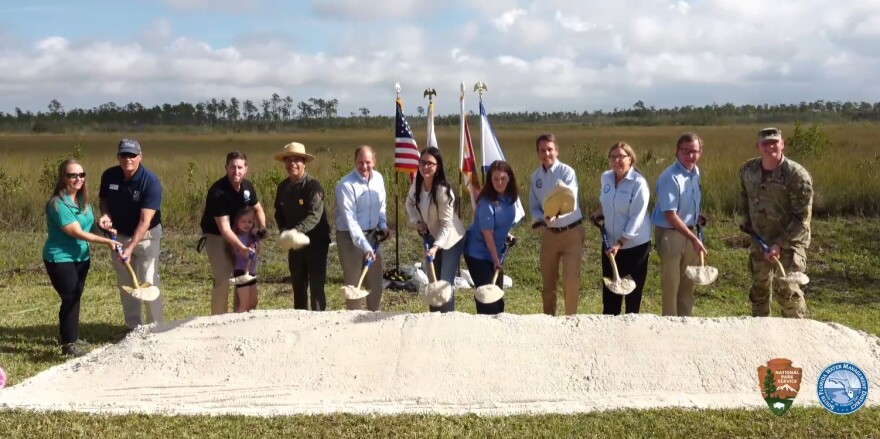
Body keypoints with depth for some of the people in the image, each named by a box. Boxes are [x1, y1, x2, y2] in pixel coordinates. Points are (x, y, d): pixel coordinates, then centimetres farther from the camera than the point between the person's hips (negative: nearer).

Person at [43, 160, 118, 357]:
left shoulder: (83, 200, 4)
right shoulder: (58, 204, -22)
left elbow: (89, 225, 16)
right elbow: (78, 233, -25)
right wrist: (106, 241, -25)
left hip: (81, 257, 8)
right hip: (60, 259, -8)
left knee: (74, 298, 17)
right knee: (70, 299, -7)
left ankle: (67, 334, 33)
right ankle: (68, 344, 1)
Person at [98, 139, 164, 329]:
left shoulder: (150, 181, -23)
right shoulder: (109, 176, -9)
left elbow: (145, 221, -27)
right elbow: (103, 200, 10)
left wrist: (130, 248, -36)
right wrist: (105, 214, -14)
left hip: (146, 236, -5)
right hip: (120, 235, 5)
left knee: (148, 283, -8)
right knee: (125, 284, 10)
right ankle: (133, 327, 21)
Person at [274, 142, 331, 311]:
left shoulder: (313, 185, -16)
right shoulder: (283, 186, 4)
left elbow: (314, 215, -26)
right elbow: (279, 213, 13)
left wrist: (297, 230, -40)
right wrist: (284, 230, -6)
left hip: (316, 241, -6)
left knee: (316, 286, -5)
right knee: (298, 285, 15)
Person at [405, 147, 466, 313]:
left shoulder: (443, 191, -29)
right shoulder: (417, 183, -10)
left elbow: (446, 224, -27)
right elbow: (409, 203, 11)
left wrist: (436, 246, -37)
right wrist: (417, 221, -5)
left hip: (450, 239, -7)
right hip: (431, 237, 7)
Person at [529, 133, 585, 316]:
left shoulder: (567, 172, -14)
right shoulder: (535, 176, 3)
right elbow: (534, 205, 9)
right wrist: (539, 219, -13)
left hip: (571, 232, -5)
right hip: (548, 234, 5)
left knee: (571, 281, -8)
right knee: (547, 282, 14)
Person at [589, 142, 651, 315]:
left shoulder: (638, 183, -17)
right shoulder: (605, 178, 0)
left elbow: (636, 218, -19)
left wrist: (620, 243, -23)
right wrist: (600, 212, 1)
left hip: (635, 244, -5)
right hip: (610, 242, 5)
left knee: (634, 289, 8)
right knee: (609, 287, 10)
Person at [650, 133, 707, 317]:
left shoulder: (695, 172, 3)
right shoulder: (670, 178, -24)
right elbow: (670, 215, -25)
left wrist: (696, 217, 7)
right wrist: (694, 239, -24)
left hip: (689, 231, 8)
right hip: (670, 234, -8)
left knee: (688, 282, 18)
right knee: (671, 284, 2)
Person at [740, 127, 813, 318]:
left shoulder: (797, 175, -21)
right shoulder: (747, 170, -4)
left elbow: (802, 218, -20)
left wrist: (780, 244, -24)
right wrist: (747, 221, 9)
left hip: (790, 242, -6)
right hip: (759, 241, 6)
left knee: (787, 290, -7)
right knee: (758, 287, 16)